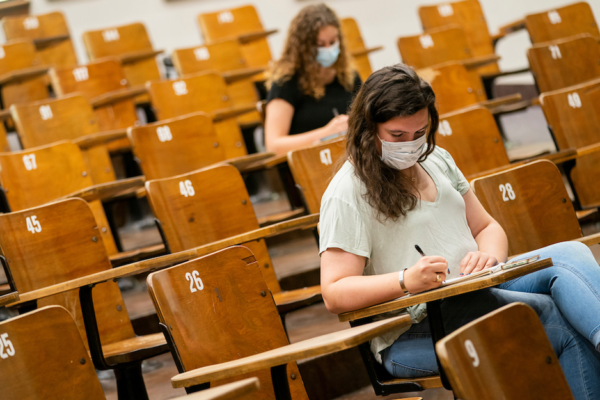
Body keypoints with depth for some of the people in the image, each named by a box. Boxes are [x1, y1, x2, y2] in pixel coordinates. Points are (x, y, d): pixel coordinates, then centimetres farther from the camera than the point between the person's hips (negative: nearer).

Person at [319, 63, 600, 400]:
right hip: (415, 331, -7)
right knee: (567, 326, -26)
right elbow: (334, 293, -13)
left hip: (479, 293, 7)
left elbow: (487, 227, 21)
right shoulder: (346, 194, -8)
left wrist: (488, 256, -5)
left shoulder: (436, 160, 16)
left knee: (570, 254, -20)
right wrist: (407, 280, -29)